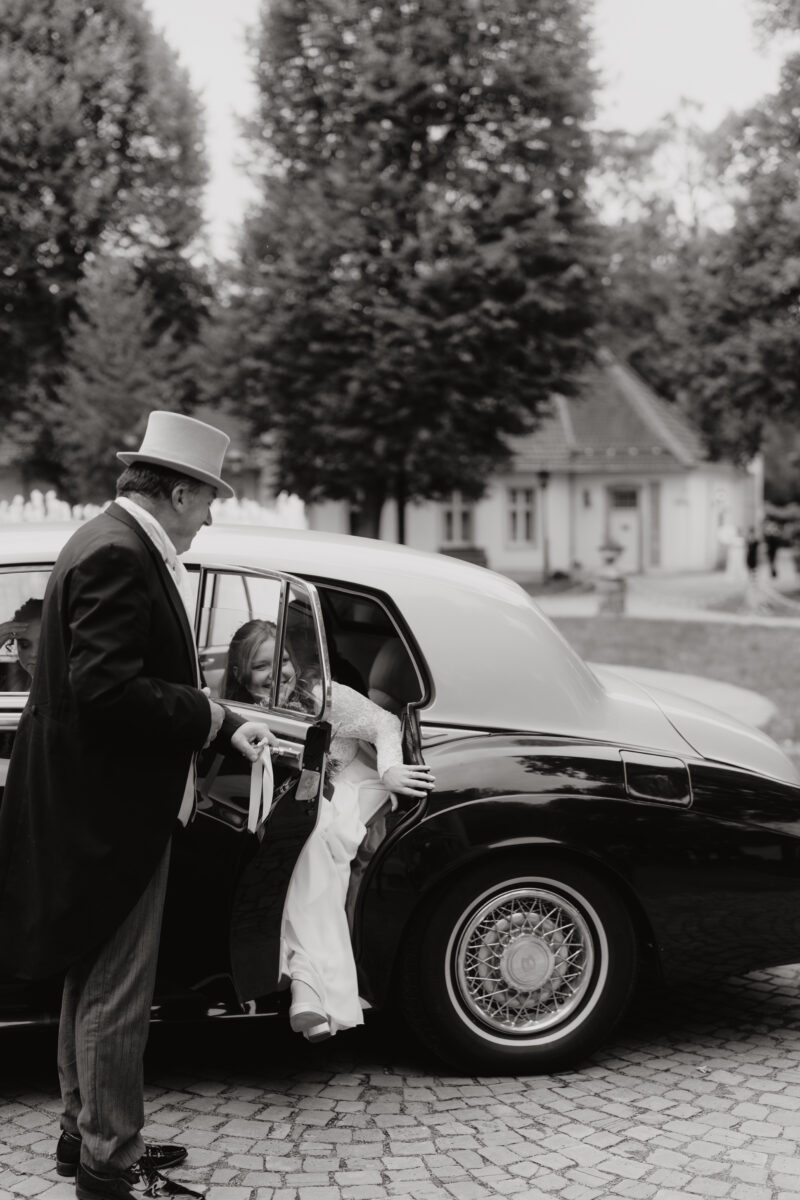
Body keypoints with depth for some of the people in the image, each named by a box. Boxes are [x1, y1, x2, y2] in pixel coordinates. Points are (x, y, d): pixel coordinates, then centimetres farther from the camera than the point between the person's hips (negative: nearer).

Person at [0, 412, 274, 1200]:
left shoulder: (118, 545, 12)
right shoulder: (117, 555, -20)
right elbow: (106, 687, -28)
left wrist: (224, 725, 8)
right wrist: (207, 716, -17)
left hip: (98, 809, 11)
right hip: (110, 812, -11)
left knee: (94, 984, 20)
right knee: (116, 996, -1)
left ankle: (84, 1134, 32)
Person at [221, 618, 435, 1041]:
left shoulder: (322, 696, -8)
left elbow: (383, 723, -5)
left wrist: (389, 770, -22)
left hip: (350, 793, -3)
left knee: (315, 842, -36)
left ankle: (310, 982, -44)